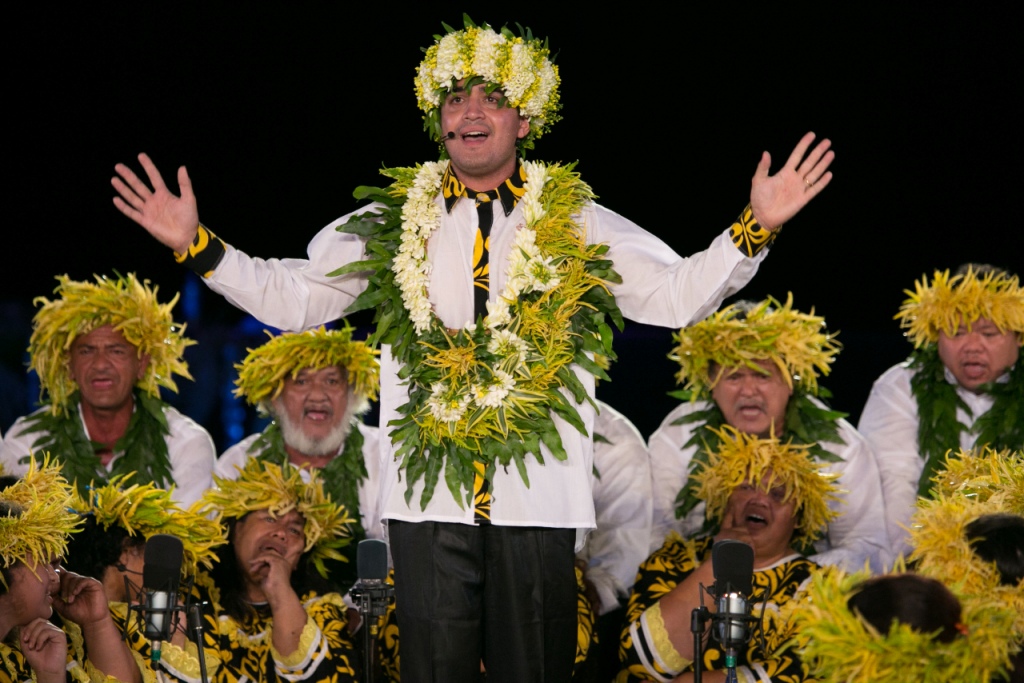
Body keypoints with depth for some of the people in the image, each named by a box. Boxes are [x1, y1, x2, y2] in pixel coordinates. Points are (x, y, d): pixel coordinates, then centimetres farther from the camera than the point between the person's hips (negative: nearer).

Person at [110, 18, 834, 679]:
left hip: (538, 496, -1)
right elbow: (291, 297, 16)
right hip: (428, 493, 1)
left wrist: (756, 228, -5)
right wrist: (196, 243, 7)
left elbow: (678, 295, 8)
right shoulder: (390, 223, 13)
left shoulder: (577, 224, 10)